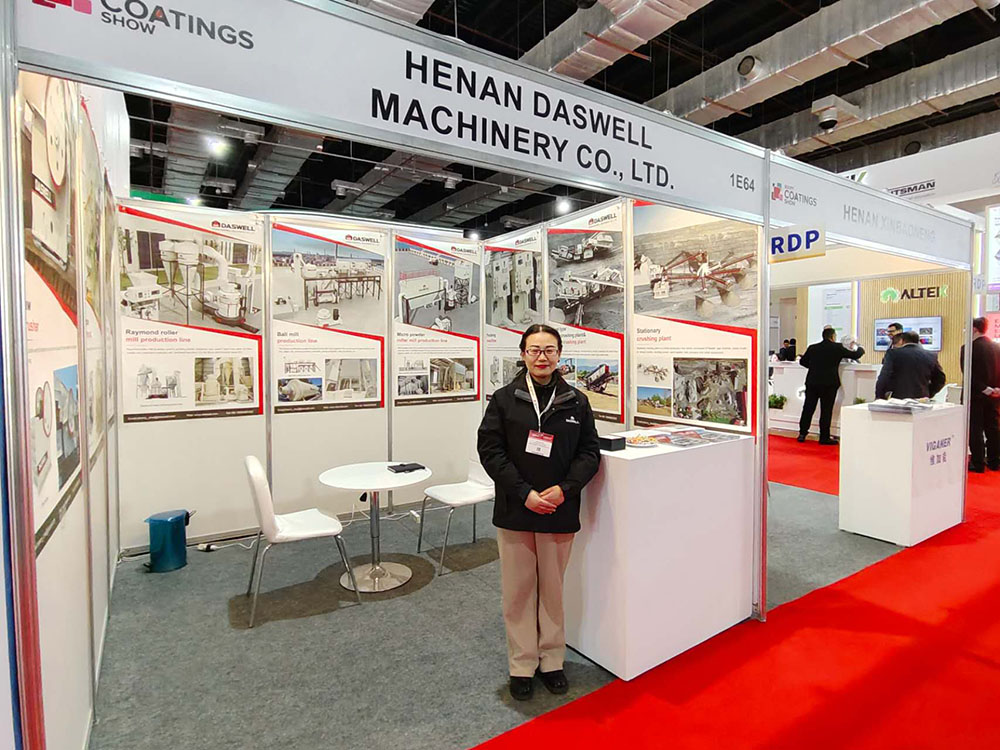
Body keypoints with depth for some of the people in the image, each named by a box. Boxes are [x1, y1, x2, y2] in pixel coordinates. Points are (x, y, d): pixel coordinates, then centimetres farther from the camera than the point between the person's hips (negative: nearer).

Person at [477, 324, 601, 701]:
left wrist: (563, 489, -13)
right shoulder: (505, 399, -4)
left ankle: (552, 661, 35)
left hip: (559, 512, 1)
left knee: (553, 588, 15)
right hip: (514, 512, -1)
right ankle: (522, 666, 30)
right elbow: (490, 449, -7)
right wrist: (524, 493, -15)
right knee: (518, 591, 11)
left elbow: (589, 452, 2)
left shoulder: (576, 401, 1)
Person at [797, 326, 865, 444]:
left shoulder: (813, 348, 6)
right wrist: (860, 349, 27)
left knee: (808, 408, 8)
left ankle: (802, 433, 11)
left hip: (812, 382, 3)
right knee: (826, 410, 2)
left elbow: (802, 361, 14)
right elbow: (855, 355, 5)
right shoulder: (837, 348, -3)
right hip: (829, 384, -3)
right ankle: (824, 437, 6)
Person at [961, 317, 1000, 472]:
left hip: (976, 395, -6)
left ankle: (978, 463, 5)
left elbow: (969, 374, -19)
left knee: (975, 429, 1)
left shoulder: (969, 348, -14)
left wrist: (985, 389, -14)